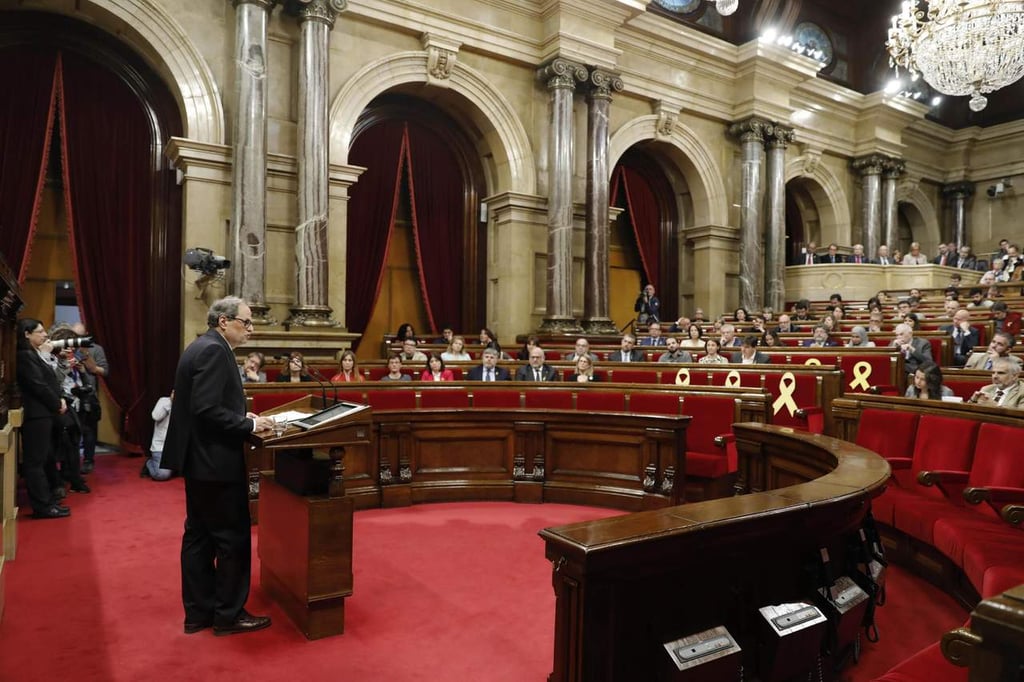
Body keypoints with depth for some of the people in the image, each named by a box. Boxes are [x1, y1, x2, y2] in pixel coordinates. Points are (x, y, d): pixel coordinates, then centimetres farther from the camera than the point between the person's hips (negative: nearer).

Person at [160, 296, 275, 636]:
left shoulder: (201, 346, 13)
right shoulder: (214, 350, -18)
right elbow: (207, 409, -26)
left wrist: (243, 417, 9)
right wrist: (249, 424, -17)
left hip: (199, 457, 10)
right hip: (215, 460, -10)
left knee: (199, 536, 15)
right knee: (233, 537, 2)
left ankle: (199, 611, 25)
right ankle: (229, 614, 14)